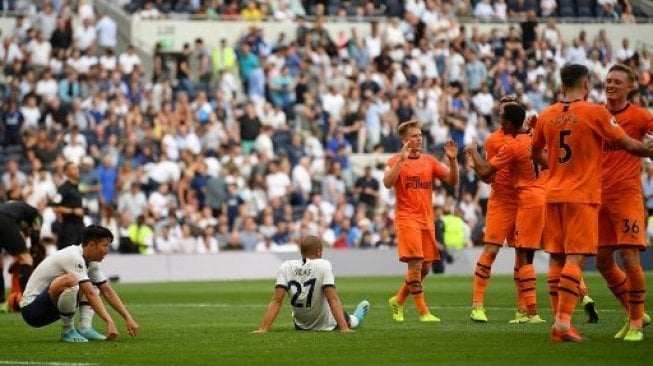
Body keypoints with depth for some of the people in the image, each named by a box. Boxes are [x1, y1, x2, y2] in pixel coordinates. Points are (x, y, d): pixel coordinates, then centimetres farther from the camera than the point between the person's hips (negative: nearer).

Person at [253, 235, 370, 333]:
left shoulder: (285, 267, -11)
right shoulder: (323, 265, -19)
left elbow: (276, 301, -17)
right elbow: (332, 299, -26)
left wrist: (263, 329, -20)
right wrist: (344, 328, -29)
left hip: (300, 326, 4)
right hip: (325, 324, -4)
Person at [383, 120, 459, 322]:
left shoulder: (429, 161, 12)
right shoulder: (397, 160, -1)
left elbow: (453, 181, 7)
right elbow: (388, 183, -19)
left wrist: (452, 160, -8)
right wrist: (401, 160, -26)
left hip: (427, 220, 6)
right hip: (407, 219, -6)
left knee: (424, 268, 8)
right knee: (415, 264, -14)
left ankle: (398, 300, 27)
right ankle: (423, 312, -10)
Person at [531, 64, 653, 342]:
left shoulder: (546, 116, 6)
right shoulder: (595, 113, -9)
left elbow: (535, 153, 20)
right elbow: (628, 145, -5)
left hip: (554, 193, 5)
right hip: (582, 194, -5)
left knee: (556, 257, 9)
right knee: (575, 257, -7)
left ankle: (559, 321, 9)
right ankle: (564, 322, -16)